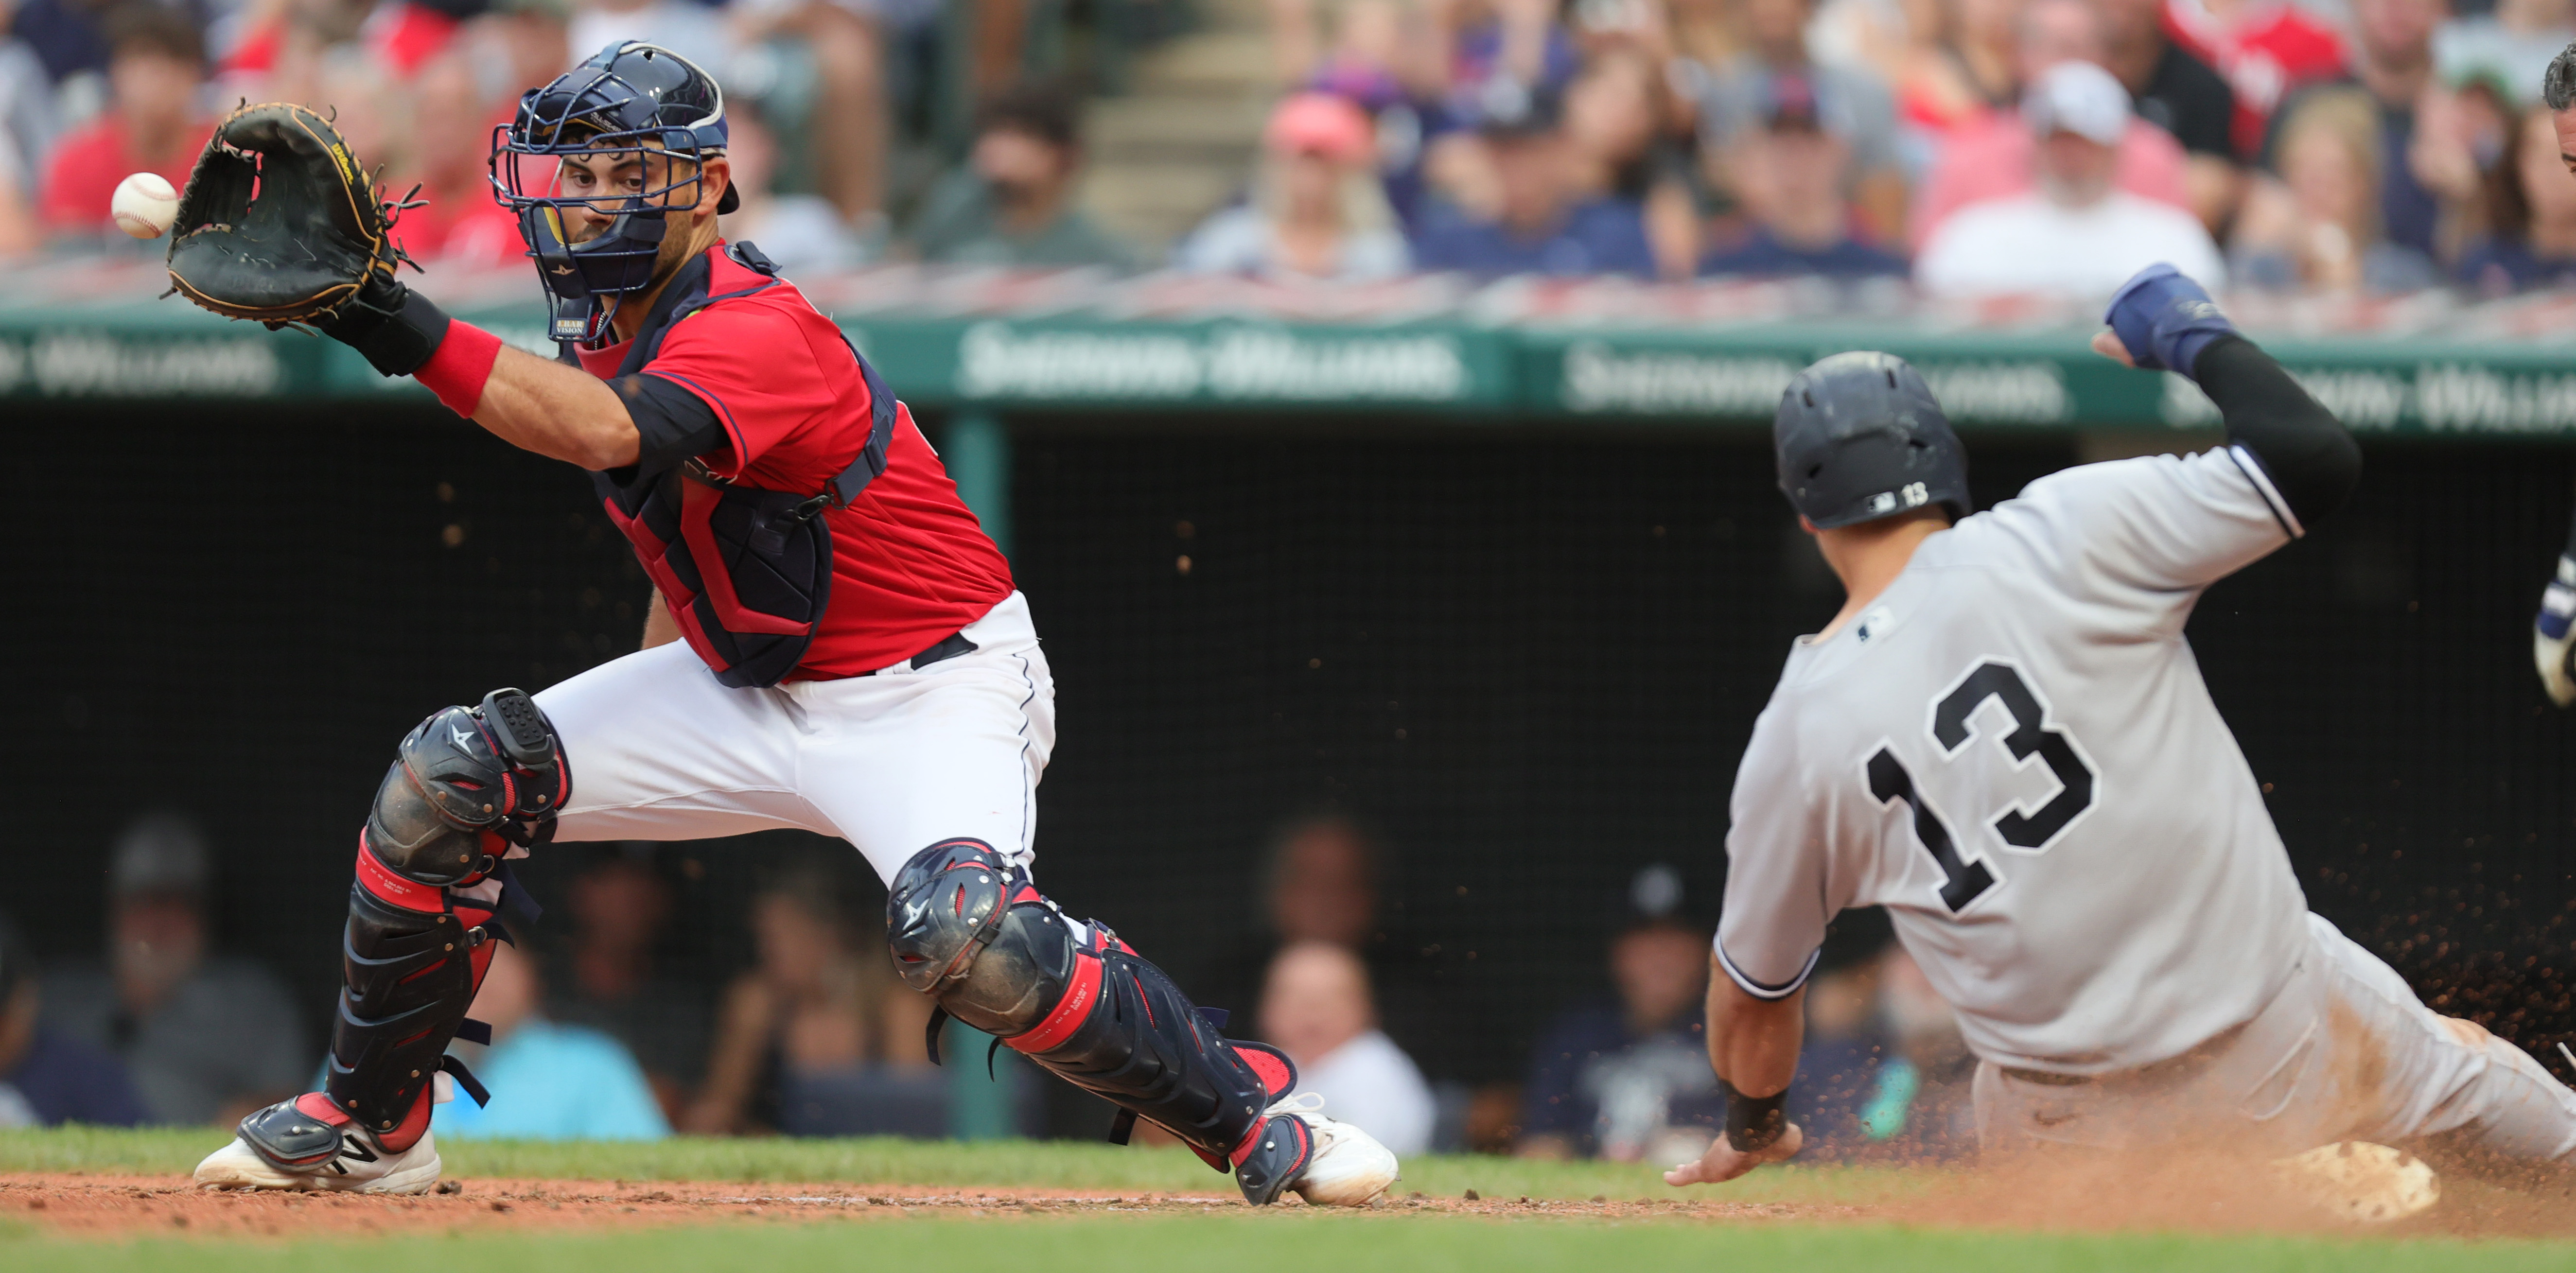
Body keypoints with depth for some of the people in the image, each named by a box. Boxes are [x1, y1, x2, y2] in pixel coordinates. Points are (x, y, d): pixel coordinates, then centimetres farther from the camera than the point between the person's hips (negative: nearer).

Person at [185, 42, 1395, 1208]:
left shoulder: (761, 334, -27)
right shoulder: (609, 332, 1)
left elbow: (609, 433, -48)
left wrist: (412, 337, -57)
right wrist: (636, 722, 13)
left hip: (932, 693, -8)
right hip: (744, 689, 8)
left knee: (961, 928, -36)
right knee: (446, 780, -6)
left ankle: (1256, 1116, -18)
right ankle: (370, 1126, 11)